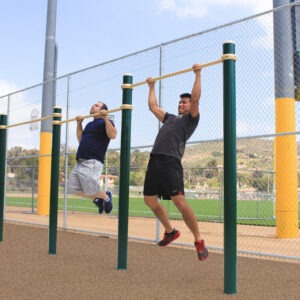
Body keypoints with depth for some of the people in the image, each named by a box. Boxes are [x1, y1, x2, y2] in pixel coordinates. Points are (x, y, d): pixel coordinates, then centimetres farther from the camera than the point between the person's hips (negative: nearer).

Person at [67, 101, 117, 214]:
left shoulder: (105, 122, 0)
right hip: (80, 163, 9)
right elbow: (81, 140, 32)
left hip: (92, 163, -9)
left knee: (91, 190, -13)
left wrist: (105, 118, -21)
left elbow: (112, 135, -19)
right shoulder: (89, 124, 24)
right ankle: (96, 199, 22)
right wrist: (79, 124, 28)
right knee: (73, 188, 6)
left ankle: (106, 197, 18)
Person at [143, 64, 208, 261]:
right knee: (150, 200, 11)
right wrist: (152, 87, 46)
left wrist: (198, 75, -1)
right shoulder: (170, 118, 30)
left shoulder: (191, 119, 11)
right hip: (154, 161, 8)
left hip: (171, 163, -8)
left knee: (180, 202, -16)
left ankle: (199, 241, -6)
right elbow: (153, 107, 40)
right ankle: (170, 231, 28)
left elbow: (196, 99, -3)